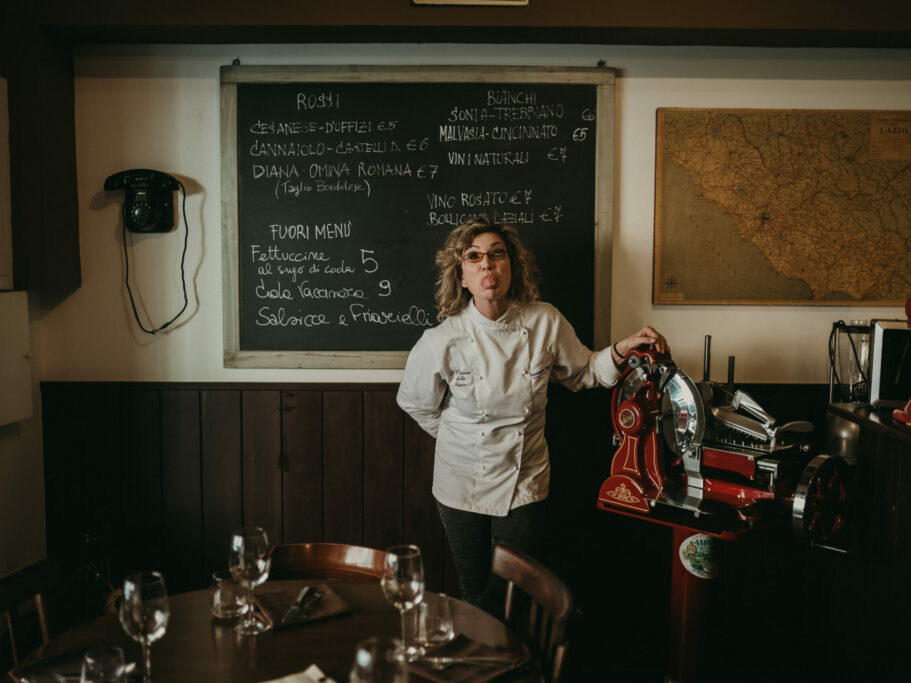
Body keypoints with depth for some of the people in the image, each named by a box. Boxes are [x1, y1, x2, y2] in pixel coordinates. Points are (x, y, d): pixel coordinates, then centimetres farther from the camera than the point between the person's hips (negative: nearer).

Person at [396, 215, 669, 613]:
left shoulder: (545, 322, -12)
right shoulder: (441, 342, -17)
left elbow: (582, 373, 6)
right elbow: (414, 402, 2)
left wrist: (620, 351, -10)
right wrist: (457, 435, 6)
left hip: (525, 480, 1)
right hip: (463, 484, -1)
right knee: (474, 592, 13)